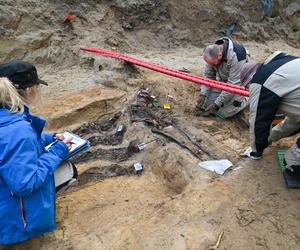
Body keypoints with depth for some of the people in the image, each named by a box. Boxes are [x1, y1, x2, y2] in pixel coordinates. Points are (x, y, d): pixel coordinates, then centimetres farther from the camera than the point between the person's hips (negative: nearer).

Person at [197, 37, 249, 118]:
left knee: (224, 113, -13)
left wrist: (216, 104, -30)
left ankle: (247, 98, 10)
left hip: (238, 84, -6)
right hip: (222, 80, 6)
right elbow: (208, 75, -7)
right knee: (207, 104, -5)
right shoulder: (213, 53, -17)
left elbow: (233, 84, -33)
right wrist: (202, 95, -19)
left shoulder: (235, 56, -36)